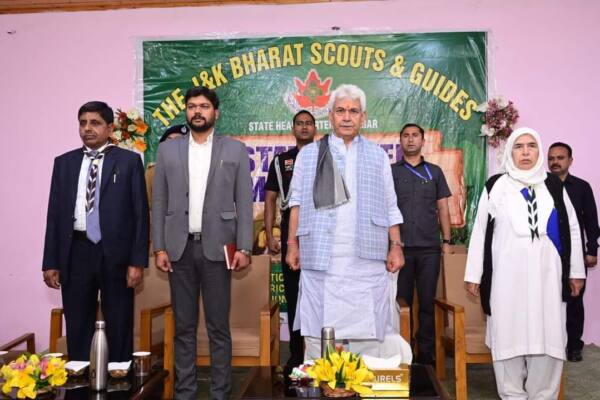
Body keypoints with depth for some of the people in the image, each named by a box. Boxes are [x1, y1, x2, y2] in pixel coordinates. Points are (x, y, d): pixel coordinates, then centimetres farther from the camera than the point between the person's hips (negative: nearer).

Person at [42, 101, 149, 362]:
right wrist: (51, 262, 3)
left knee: (119, 326, 7)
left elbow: (141, 213, -2)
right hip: (76, 252, 3)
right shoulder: (64, 162, 10)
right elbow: (55, 213, 9)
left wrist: (138, 261, -9)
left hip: (116, 253, -2)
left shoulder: (129, 161, 1)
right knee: (77, 326, 11)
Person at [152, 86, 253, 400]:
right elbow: (159, 202, 7)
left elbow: (244, 203, 1)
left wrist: (244, 248, -7)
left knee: (218, 327, 4)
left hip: (217, 247, -2)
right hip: (179, 248, 2)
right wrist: (159, 247, -1)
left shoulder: (235, 150, 4)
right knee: (184, 327, 9)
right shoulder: (167, 150, 9)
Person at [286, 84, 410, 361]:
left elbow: (390, 207, 11)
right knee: (318, 333, 1)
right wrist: (292, 244, 1)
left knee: (368, 337, 1)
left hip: (366, 258, 1)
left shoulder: (377, 156, 13)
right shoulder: (309, 154, 11)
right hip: (321, 258, 0)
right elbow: (297, 201, 8)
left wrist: (396, 246, 3)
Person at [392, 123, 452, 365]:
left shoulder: (434, 172, 12)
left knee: (427, 303, 4)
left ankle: (426, 355, 12)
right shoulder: (391, 171, 8)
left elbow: (443, 208, 11)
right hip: (401, 247, -1)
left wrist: (446, 240, 2)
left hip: (429, 247, 1)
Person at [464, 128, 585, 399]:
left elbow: (572, 229, 12)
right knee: (509, 336, 2)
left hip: (546, 275, 2)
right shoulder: (495, 186, 4)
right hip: (508, 275, -1)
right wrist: (473, 274, 1)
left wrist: (576, 271, 8)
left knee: (547, 337, 2)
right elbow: (480, 232, 4)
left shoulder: (554, 186, 9)